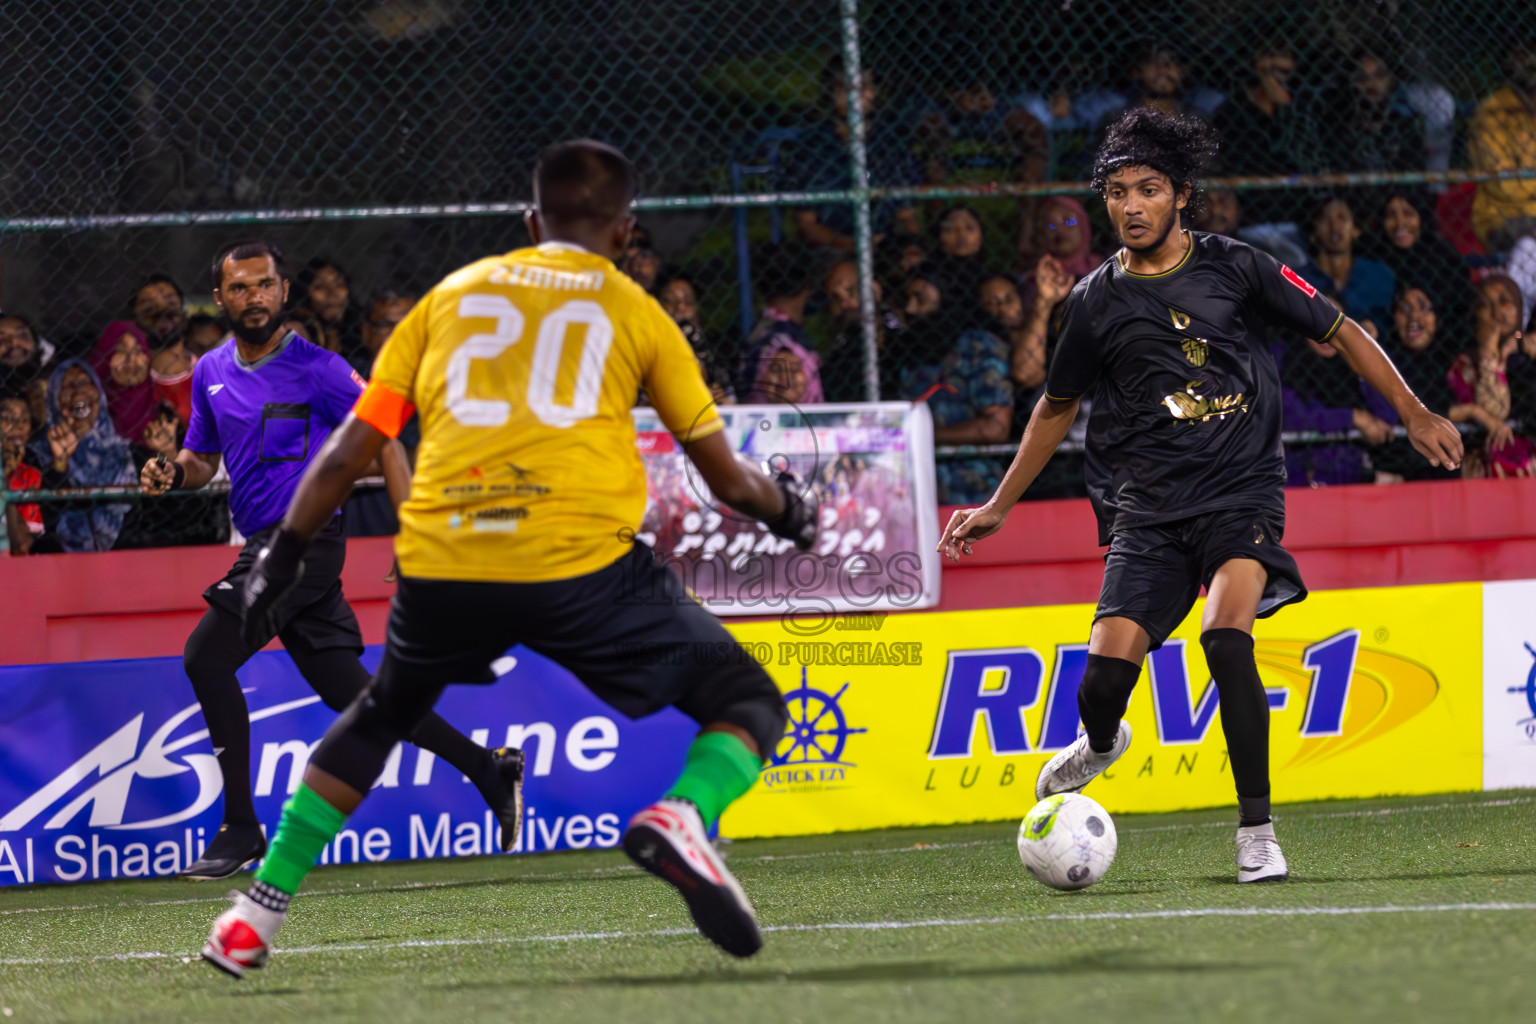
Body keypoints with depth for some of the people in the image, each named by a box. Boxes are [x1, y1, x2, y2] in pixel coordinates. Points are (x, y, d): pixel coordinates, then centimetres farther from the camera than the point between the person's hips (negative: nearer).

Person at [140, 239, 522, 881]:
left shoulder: (317, 369, -8)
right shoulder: (211, 373, 13)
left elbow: (383, 440, -8)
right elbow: (203, 458, 24)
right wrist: (172, 473, 0)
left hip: (304, 535, -7)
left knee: (206, 656, -16)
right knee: (349, 690, 8)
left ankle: (240, 828, -10)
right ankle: (487, 769, 18)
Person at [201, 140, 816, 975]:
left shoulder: (451, 295, 20)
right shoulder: (632, 309, 15)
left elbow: (349, 450, 17)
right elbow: (727, 477, 18)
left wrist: (283, 555, 26)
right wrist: (788, 509, 38)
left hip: (442, 567, 3)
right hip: (580, 561, -3)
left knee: (378, 717, 31)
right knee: (748, 703, 11)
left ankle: (257, 914, 27)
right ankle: (684, 816, -21)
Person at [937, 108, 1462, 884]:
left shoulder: (1233, 268, 0)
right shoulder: (1096, 302, 7)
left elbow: (1339, 333, 8)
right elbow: (1058, 406, 22)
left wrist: (1415, 415, 2)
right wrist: (999, 506, 24)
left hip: (1242, 491, -2)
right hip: (1147, 507, 2)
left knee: (1226, 636, -28)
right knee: (1107, 669, -14)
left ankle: (1256, 830, -16)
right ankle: (1100, 744, 26)